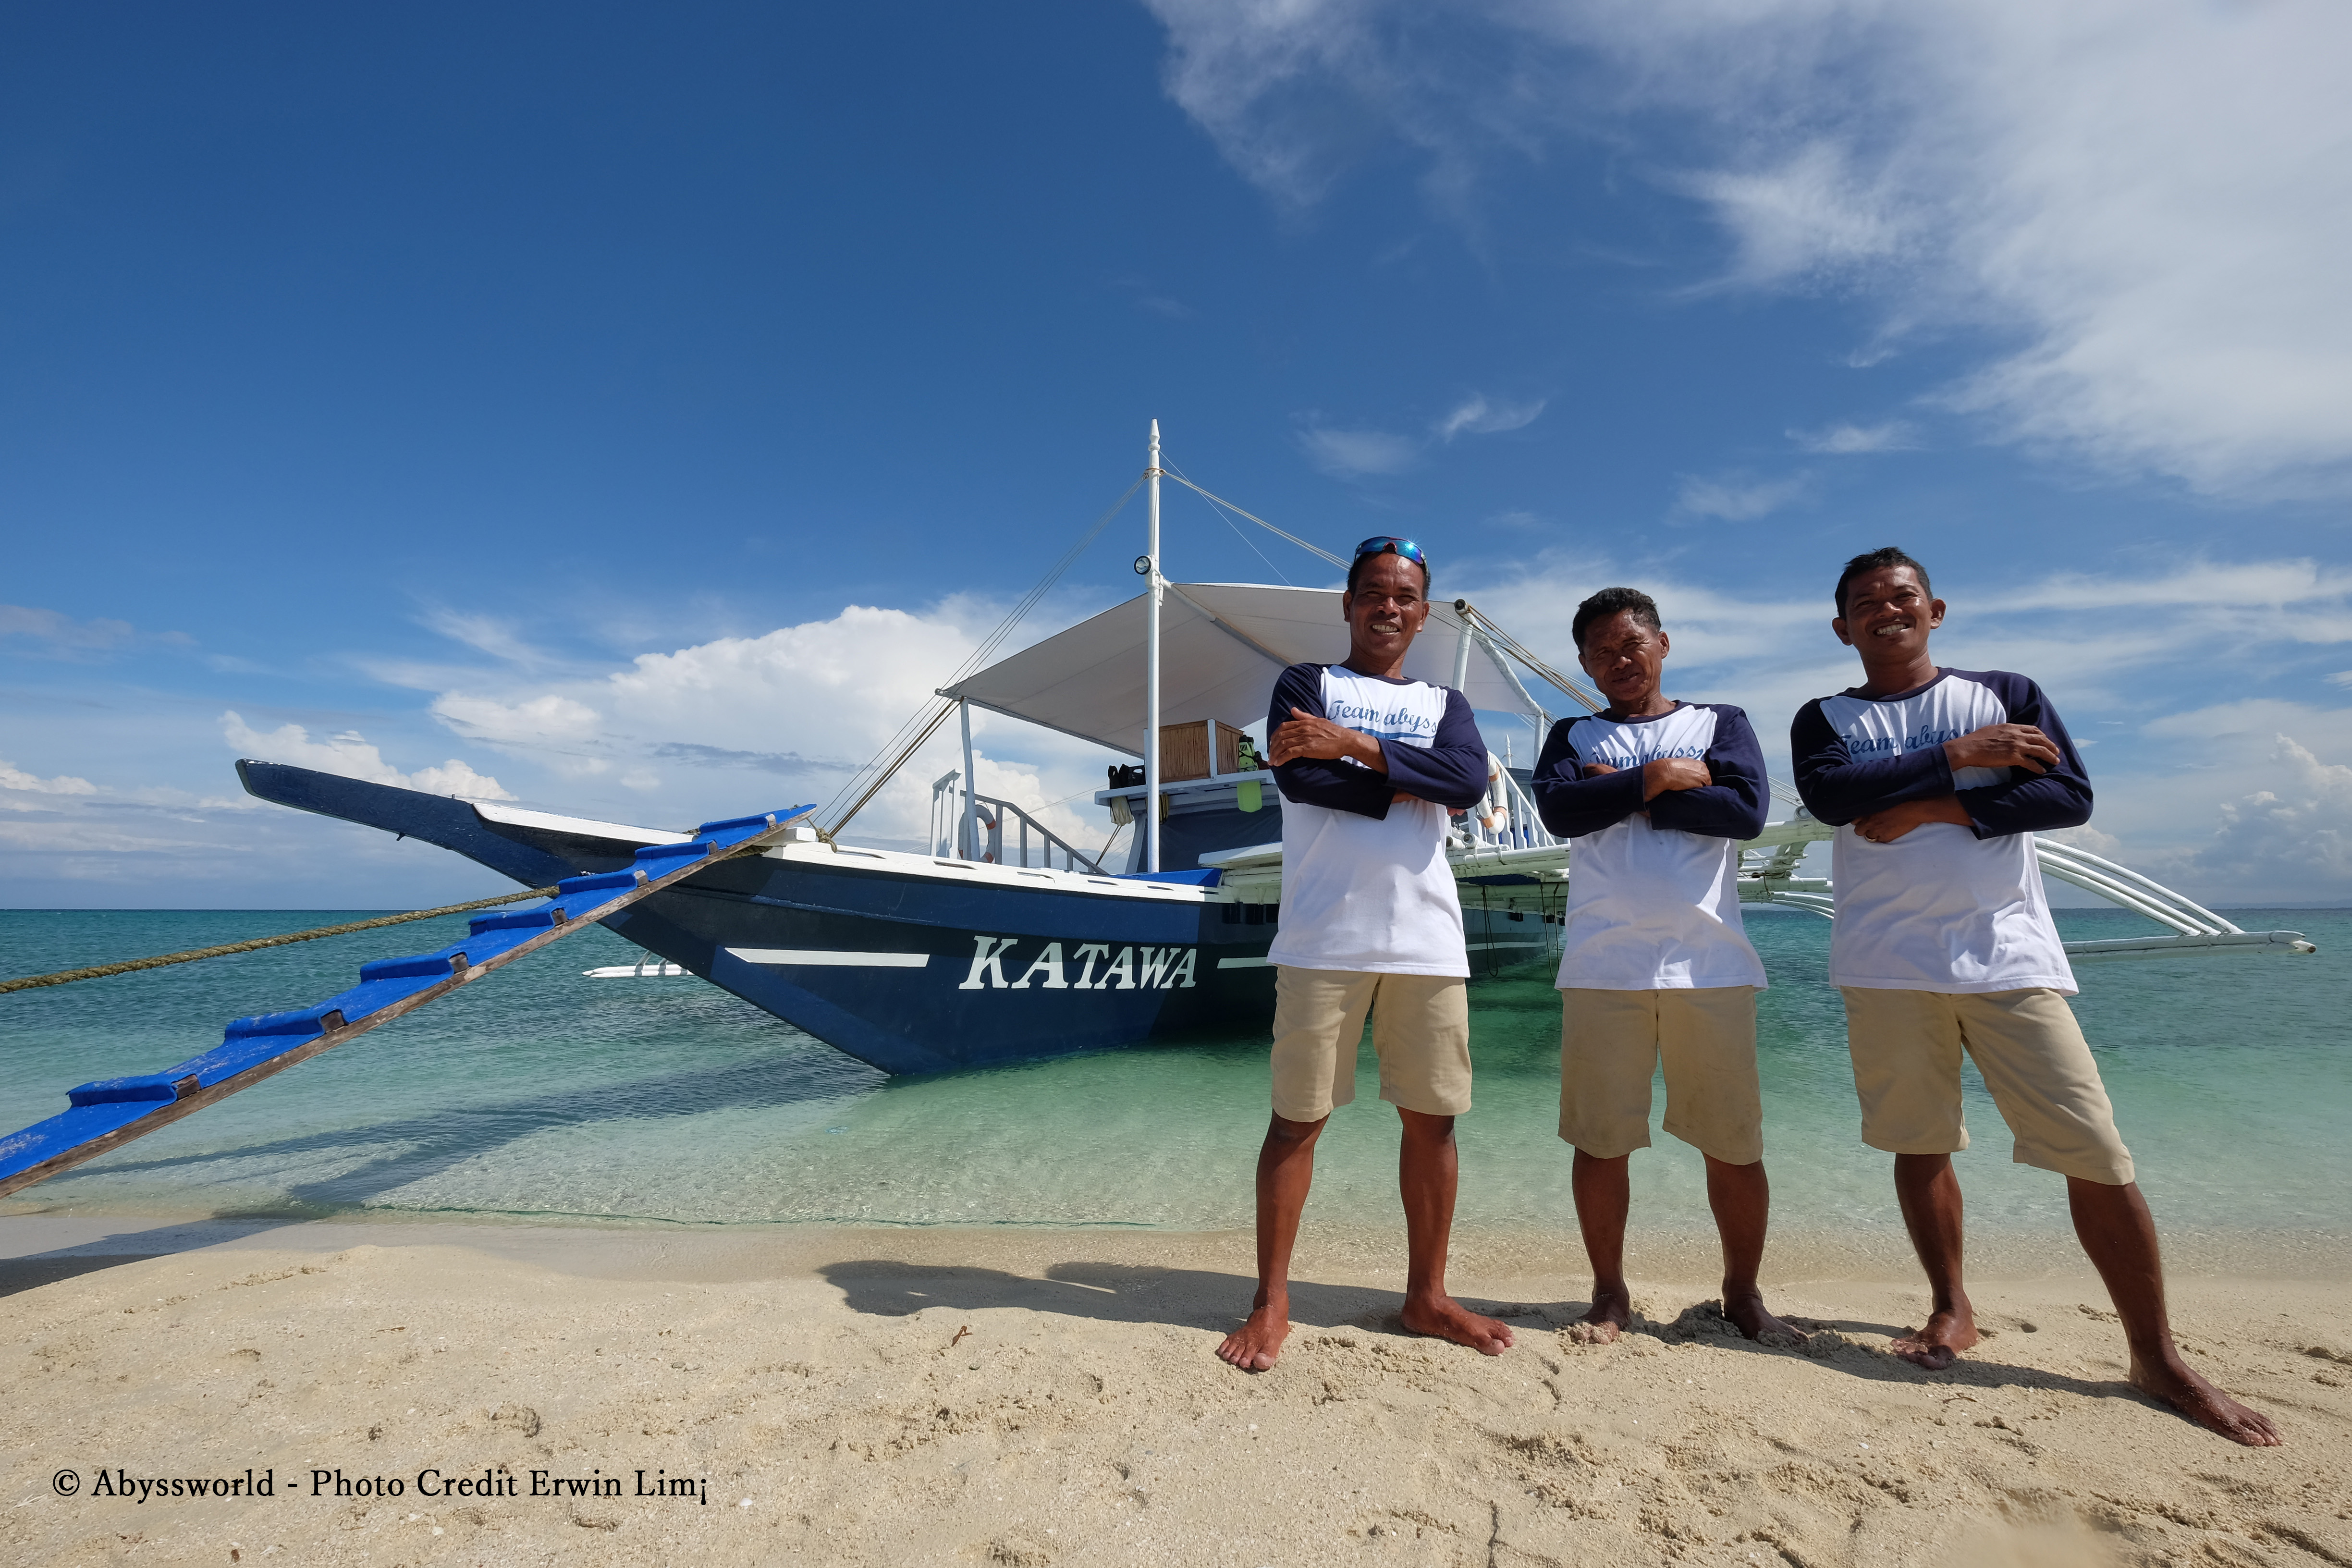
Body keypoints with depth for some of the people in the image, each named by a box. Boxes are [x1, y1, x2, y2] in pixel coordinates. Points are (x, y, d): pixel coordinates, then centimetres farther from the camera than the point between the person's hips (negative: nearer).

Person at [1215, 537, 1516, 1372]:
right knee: (1299, 1116, 2)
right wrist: (1415, 786, -4)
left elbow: (1470, 780, -3)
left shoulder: (1444, 704, 19)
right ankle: (1271, 1302, 14)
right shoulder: (1305, 684, 11)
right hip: (1324, 937, -3)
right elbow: (1295, 775, -10)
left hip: (1428, 940, 3)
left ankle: (1427, 1295, 25)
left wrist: (1356, 746, -12)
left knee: (1431, 1117, 9)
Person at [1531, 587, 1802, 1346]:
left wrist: (1620, 792, -4)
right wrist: (1661, 778, -6)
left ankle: (1743, 1292, 26)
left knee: (1735, 1142, 5)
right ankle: (1610, 1294, 20)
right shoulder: (1574, 735, 15)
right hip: (1603, 964, 0)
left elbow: (1746, 809, -5)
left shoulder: (1720, 722, 14)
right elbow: (1559, 808, -5)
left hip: (1711, 963, 0)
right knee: (1599, 1140, 4)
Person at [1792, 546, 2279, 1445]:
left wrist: (1931, 807, -12)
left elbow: (2070, 796, -3)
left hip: (2008, 955, 0)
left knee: (2094, 1152, -2)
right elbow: (1828, 795, -12)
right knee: (1917, 1143, 7)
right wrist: (1959, 756, -8)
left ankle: (2156, 1356, 13)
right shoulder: (1825, 719, 9)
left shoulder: (2005, 695, 10)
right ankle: (1951, 1311, 24)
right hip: (1888, 964, 1)